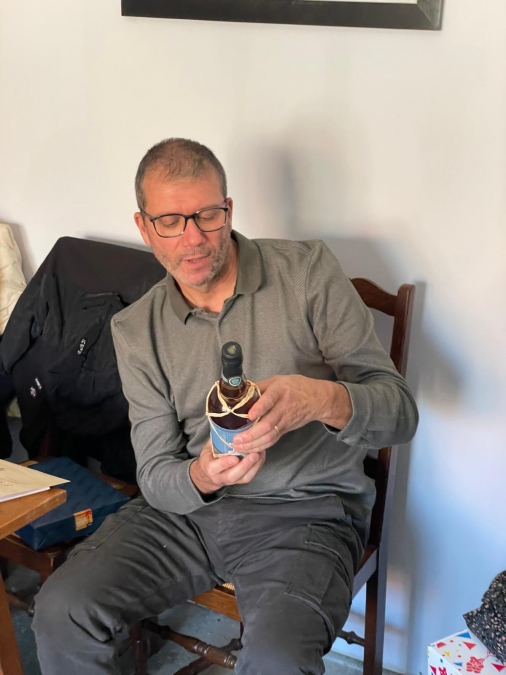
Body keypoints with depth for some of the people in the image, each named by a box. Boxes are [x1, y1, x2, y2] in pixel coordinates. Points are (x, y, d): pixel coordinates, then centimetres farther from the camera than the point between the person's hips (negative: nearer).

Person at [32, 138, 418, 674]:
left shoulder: (307, 270, -8)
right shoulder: (136, 330, 3)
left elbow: (399, 412, -11)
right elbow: (155, 475, 2)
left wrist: (324, 399, -34)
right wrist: (201, 477, -23)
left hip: (304, 512, -3)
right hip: (186, 505, 4)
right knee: (61, 611, -14)